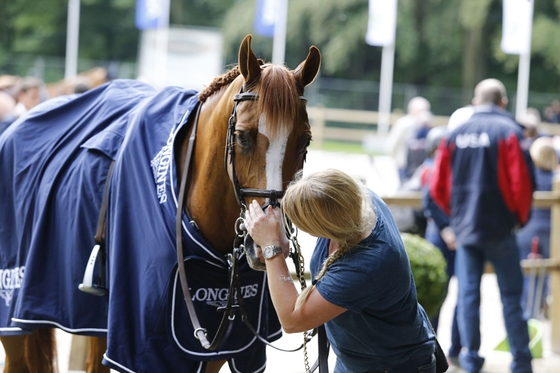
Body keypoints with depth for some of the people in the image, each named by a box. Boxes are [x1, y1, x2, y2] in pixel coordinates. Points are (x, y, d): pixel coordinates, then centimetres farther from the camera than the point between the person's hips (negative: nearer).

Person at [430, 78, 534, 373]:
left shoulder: (455, 134, 5)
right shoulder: (508, 131, -7)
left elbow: (437, 186, 6)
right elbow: (521, 182, -13)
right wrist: (521, 216, 4)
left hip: (464, 227, 3)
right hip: (500, 227, -3)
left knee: (467, 294, 7)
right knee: (511, 294, 4)